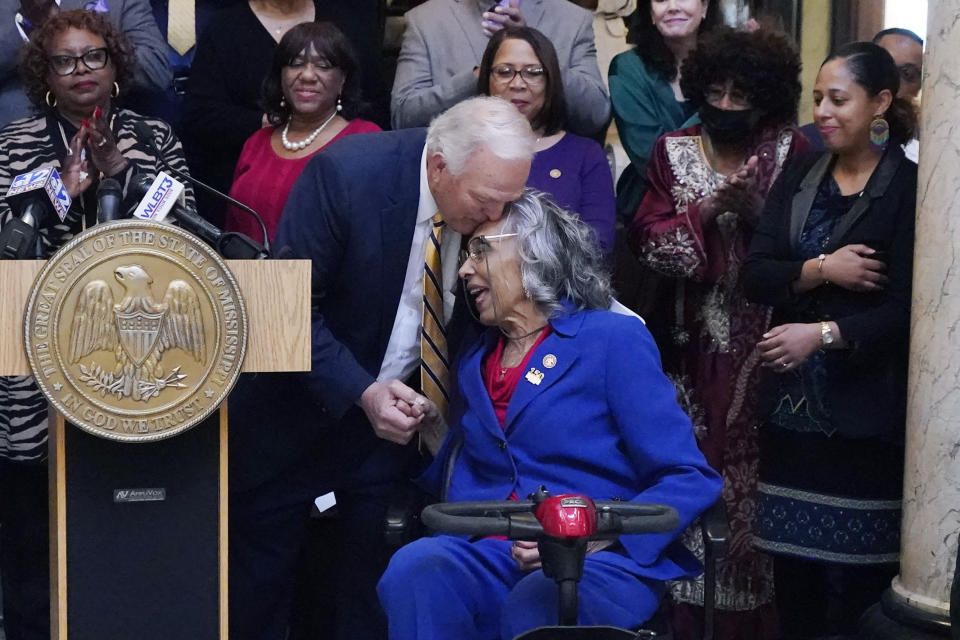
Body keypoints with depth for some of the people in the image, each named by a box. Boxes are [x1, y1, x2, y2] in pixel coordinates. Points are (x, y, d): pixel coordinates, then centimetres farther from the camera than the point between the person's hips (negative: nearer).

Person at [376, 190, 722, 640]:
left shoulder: (614, 339, 3)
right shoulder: (475, 362, 21)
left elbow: (690, 482, -4)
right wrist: (420, 429, 5)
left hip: (600, 563, -4)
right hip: (489, 560, 4)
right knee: (416, 569, -30)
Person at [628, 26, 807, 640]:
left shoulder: (791, 153, 3)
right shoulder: (672, 152, 8)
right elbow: (650, 242, -2)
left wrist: (756, 211, -17)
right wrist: (708, 210, -15)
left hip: (761, 347, -1)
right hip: (692, 344, 2)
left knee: (755, 474, -4)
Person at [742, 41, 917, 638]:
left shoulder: (909, 187, -5)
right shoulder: (799, 175, 10)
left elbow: (907, 308, -11)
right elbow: (755, 274, 2)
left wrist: (823, 333, -20)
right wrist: (819, 270, -14)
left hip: (864, 414, -5)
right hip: (793, 403, 5)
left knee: (856, 574, -3)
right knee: (793, 566, 7)